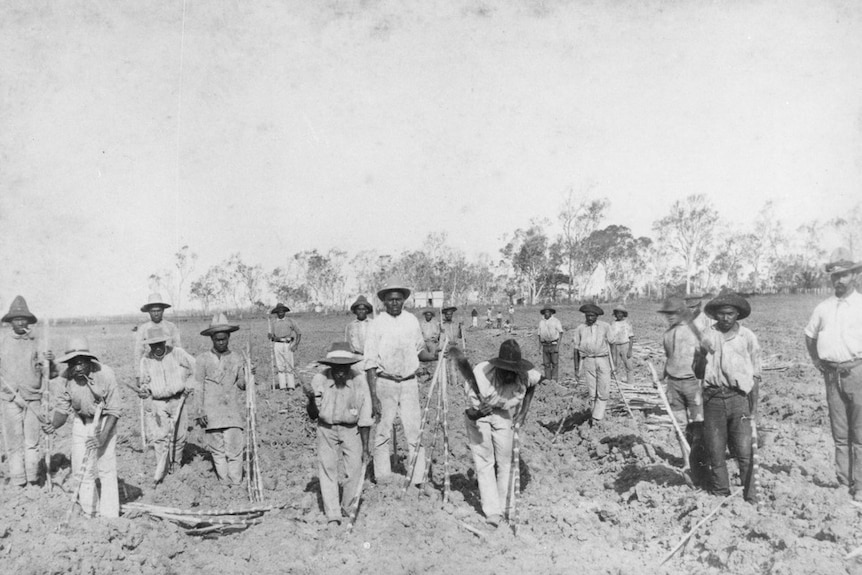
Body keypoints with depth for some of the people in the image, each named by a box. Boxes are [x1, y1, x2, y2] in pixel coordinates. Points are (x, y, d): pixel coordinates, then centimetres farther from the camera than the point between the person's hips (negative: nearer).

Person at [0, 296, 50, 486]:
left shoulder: (35, 342, 3)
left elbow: (49, 372, 3)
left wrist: (49, 362, -19)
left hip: (33, 398, 2)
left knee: (32, 442, 5)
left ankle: (33, 481, 12)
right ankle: (18, 483, 10)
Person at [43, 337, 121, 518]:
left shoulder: (105, 374, -24)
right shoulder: (68, 377, -13)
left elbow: (114, 411, -20)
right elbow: (63, 407, -3)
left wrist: (103, 436, -29)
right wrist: (54, 425, -22)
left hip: (104, 422, -4)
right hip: (81, 422, 4)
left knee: (106, 471, -3)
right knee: (81, 470, 6)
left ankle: (109, 517, 9)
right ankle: (90, 514, 23)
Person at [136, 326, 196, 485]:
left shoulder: (177, 353, -6)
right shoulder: (146, 360, -1)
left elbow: (194, 367, 4)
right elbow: (145, 382, 7)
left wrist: (189, 386, -1)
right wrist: (144, 391, -15)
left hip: (178, 399, 0)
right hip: (158, 402, 0)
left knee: (179, 436, 5)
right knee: (160, 436, -8)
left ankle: (175, 467, 24)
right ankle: (160, 471, 1)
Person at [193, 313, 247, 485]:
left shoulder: (236, 359, 11)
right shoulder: (202, 360, 5)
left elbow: (242, 384, 11)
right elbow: (198, 388, 4)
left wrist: (248, 376, -11)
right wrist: (199, 413, -2)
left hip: (234, 412, 1)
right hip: (212, 412, -1)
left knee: (234, 450, -6)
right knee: (217, 450, 4)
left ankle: (236, 484, -1)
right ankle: (224, 483, 14)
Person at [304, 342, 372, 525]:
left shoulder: (359, 380, -18)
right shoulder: (320, 379, -16)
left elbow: (364, 417, -9)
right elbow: (313, 415, -6)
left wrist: (365, 445, -6)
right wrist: (311, 400, -27)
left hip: (351, 429, -1)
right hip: (326, 429, 1)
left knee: (355, 468, -11)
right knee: (327, 467, -9)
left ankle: (347, 508, 11)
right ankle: (333, 516, -1)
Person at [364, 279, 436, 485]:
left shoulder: (412, 320, 6)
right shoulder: (377, 323, -5)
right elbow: (371, 362, -6)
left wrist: (436, 356, -5)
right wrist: (373, 396, -11)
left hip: (409, 383, 3)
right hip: (385, 383, -2)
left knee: (414, 431, 1)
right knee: (383, 432, 3)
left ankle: (417, 480, 9)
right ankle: (382, 481, 16)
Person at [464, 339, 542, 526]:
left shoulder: (525, 375, -22)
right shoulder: (481, 373, -30)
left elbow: (533, 383, 6)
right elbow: (472, 414, -22)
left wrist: (523, 412, 1)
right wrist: (477, 412, -45)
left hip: (504, 417, 2)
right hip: (479, 417, -2)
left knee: (506, 462, 4)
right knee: (484, 462, -4)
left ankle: (505, 507, 21)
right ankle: (492, 511, 1)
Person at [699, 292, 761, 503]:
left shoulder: (747, 337, 2)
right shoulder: (708, 336, 7)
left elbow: (755, 374, 6)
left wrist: (754, 405, 1)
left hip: (739, 396, -2)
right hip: (713, 397, 2)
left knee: (744, 451, -3)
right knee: (715, 450, 5)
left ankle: (750, 497, 9)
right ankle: (720, 494, 18)